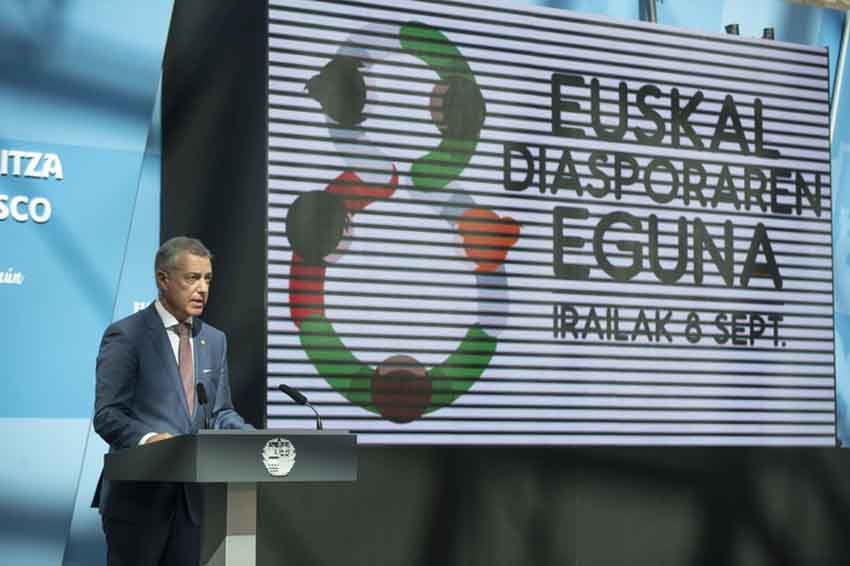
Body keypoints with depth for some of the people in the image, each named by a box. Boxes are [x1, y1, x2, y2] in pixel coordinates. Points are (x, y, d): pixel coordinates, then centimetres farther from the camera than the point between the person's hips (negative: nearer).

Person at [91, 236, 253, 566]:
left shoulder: (215, 340, 15)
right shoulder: (126, 335, -5)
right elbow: (107, 414, -11)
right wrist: (147, 439, -30)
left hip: (195, 497, 6)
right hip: (139, 494, -5)